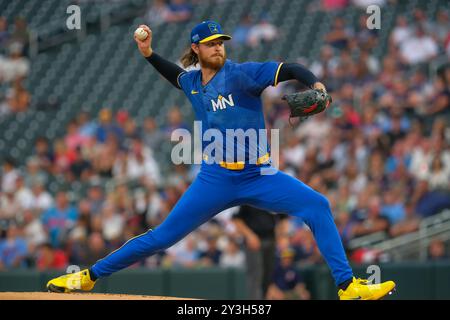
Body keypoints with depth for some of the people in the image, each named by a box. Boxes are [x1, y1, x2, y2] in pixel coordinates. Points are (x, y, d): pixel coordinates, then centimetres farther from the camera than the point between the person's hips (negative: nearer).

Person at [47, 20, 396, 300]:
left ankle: (348, 286, -16)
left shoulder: (241, 74, -9)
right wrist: (149, 54, 21)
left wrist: (315, 83, -38)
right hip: (216, 180, 2)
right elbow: (178, 75, 33)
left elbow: (290, 69, -19)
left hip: (259, 176, -2)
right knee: (163, 236, 1)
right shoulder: (192, 82, 6)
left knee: (318, 206, -21)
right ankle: (89, 276, 11)